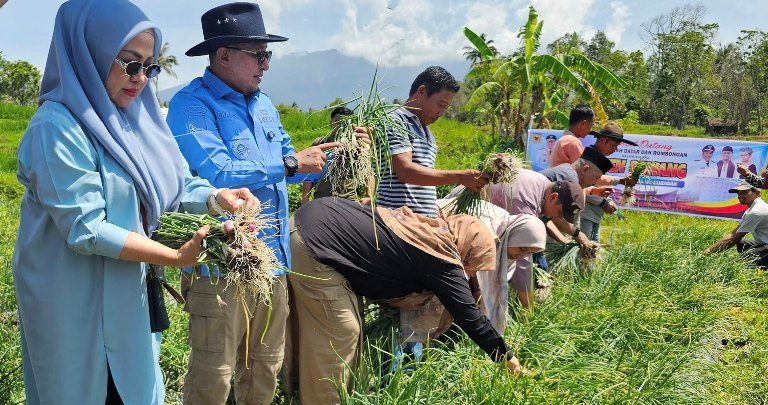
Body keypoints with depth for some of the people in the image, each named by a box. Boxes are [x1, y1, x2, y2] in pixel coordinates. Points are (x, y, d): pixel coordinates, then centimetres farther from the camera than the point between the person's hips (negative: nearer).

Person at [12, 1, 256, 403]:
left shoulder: (133, 117, 3)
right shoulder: (58, 127, -21)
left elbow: (173, 180, 4)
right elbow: (86, 229, -24)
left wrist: (216, 198, -17)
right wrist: (176, 256, -28)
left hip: (128, 292, 7)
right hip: (78, 302, -7)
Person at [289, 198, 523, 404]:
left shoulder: (427, 228, 14)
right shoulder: (442, 258, -10)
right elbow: (470, 315, -4)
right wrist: (506, 356, 8)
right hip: (314, 243, -9)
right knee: (340, 335, -1)